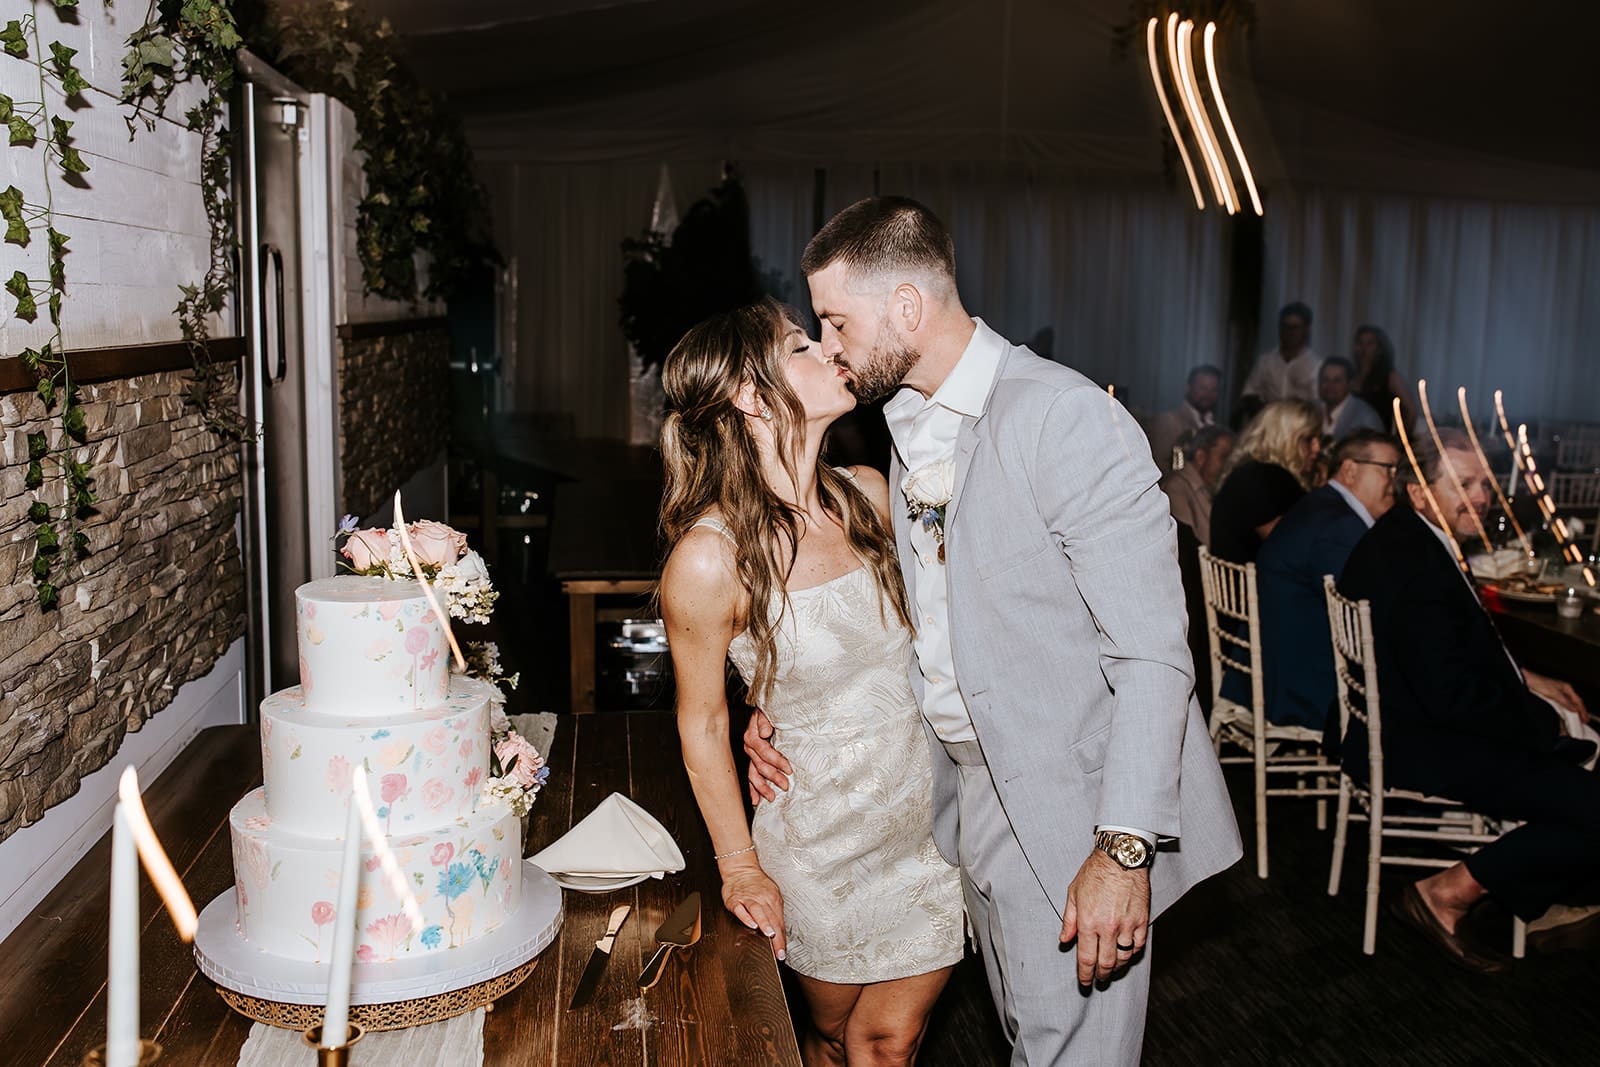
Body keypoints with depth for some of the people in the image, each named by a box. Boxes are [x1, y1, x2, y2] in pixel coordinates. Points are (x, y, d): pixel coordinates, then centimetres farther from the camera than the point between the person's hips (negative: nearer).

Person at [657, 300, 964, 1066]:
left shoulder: (868, 495, -3)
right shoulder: (709, 557, -20)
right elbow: (702, 723, -8)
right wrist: (741, 869, -3)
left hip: (928, 814, 4)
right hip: (823, 831, -4)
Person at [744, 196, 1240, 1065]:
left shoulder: (1063, 417, -19)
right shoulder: (911, 425, 9)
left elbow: (1151, 649, -21)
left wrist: (1124, 848, -25)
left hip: (1065, 803, -8)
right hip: (970, 788, 8)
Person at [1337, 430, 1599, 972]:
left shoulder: (1403, 539, 9)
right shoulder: (1415, 563, -24)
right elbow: (1452, 695, -26)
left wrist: (1525, 681, 12)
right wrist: (1544, 719, -10)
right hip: (1416, 748, -11)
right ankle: (1448, 894, -5)